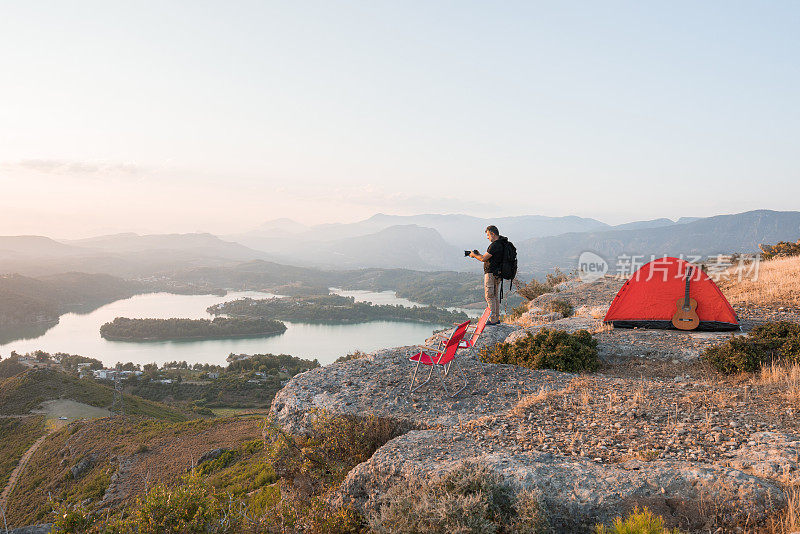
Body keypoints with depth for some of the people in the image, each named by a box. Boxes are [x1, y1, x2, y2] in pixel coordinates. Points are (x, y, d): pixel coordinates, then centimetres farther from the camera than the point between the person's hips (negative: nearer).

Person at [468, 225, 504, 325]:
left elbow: (483, 259, -17)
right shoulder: (501, 244, 13)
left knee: (489, 296, -5)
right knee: (495, 296, 14)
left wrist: (474, 255, 1)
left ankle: (492, 319, -5)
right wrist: (478, 254, 15)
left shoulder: (494, 245, -18)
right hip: (498, 274, 10)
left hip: (491, 274, -10)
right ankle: (497, 318, 18)